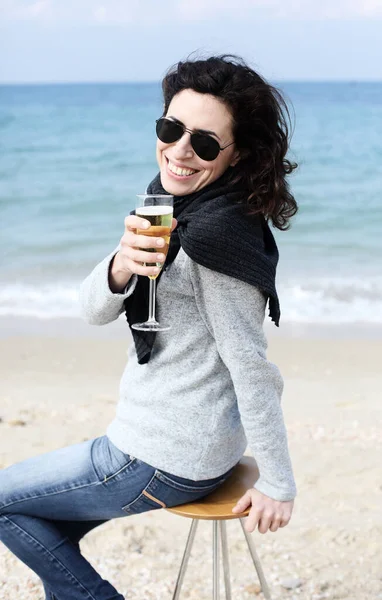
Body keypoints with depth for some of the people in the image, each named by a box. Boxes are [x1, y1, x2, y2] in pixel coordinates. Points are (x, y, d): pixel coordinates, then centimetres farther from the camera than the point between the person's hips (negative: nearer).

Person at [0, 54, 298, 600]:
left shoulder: (217, 233, -26)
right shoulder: (168, 206, 3)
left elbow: (250, 364, -23)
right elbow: (95, 309, -1)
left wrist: (277, 485, -15)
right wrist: (122, 264, -24)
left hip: (165, 461, -9)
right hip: (186, 441, 9)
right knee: (51, 532, 26)